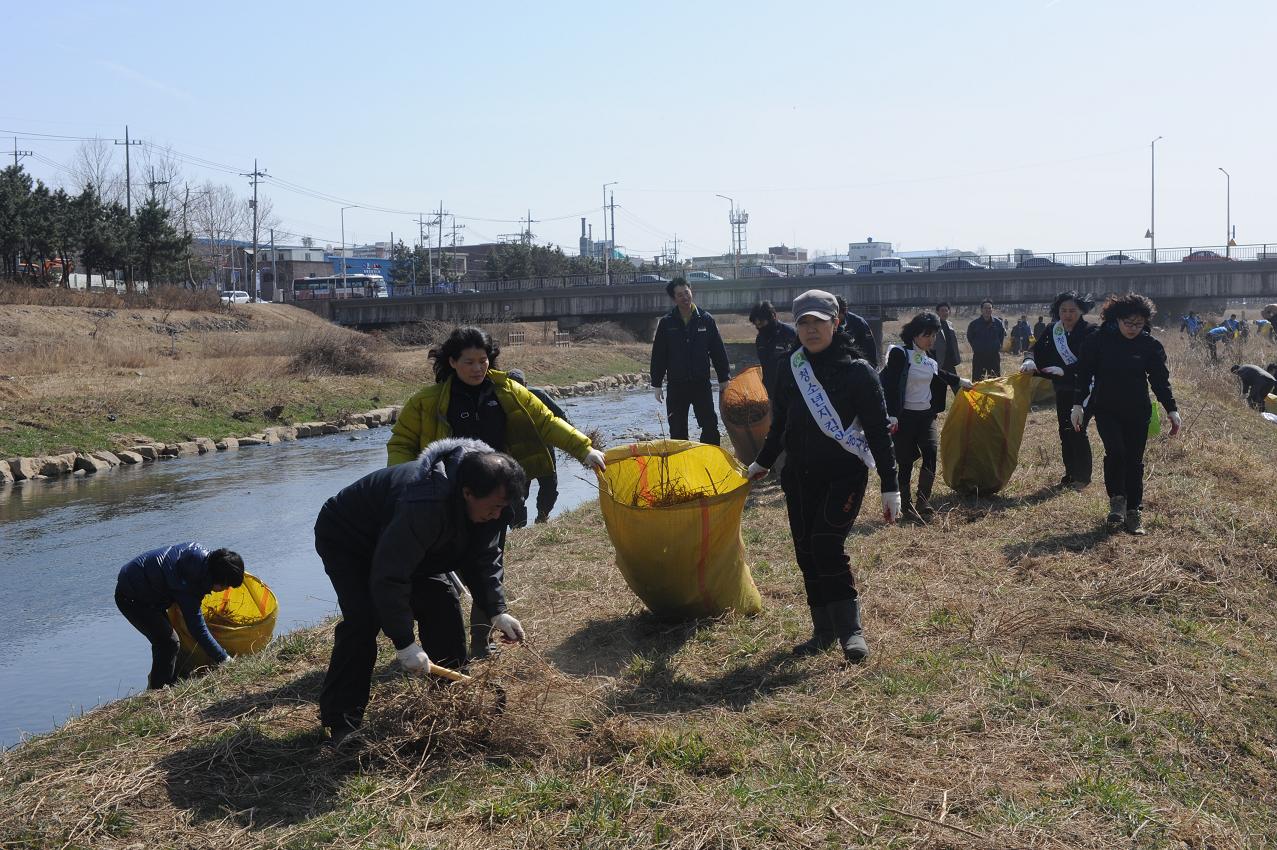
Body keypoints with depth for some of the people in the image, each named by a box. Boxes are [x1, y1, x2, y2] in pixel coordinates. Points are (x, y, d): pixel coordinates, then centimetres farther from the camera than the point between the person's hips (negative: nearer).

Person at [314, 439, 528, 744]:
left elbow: (484, 559, -2)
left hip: (399, 542, 8)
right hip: (345, 540, -8)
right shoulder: (425, 506, -44)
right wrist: (405, 644, -35)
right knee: (364, 619, -24)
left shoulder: (485, 502, -16)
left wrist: (497, 611, -12)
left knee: (442, 603, -1)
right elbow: (388, 579, -40)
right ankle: (341, 723, -15)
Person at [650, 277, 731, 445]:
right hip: (676, 385, 0)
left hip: (702, 384, 0)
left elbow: (718, 351, 5)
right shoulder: (666, 323, 0)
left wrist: (724, 379, 3)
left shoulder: (706, 320, 1)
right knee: (678, 430, 6)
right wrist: (656, 384, 1)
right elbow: (658, 355, 3)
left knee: (710, 426, -1)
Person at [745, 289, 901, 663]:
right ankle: (824, 631, 18)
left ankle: (850, 629, -7)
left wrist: (890, 487, -11)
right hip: (799, 475, 6)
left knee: (826, 544, -18)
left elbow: (878, 431, -8)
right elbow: (780, 422, 21)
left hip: (844, 474, -5)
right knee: (806, 551, 6)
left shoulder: (857, 370, -8)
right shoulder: (791, 369, 7)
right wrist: (762, 462, 32)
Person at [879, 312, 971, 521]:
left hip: (926, 415, 6)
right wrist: (891, 415, -23)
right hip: (905, 416, -6)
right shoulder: (900, 354, -12)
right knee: (905, 462, 1)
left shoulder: (929, 357, 10)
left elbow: (938, 374, 31)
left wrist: (959, 381, 43)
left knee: (931, 453, -13)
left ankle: (922, 502, -6)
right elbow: (890, 385, -17)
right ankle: (906, 507, 12)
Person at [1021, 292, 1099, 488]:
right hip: (1062, 390, 6)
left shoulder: (1090, 332, -14)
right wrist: (1029, 360, -29)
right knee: (1065, 431, 11)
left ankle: (1083, 476, 4)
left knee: (1077, 430, -9)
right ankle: (1070, 474, 22)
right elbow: (1038, 349, -6)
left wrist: (1065, 371, -36)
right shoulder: (1052, 331, 2)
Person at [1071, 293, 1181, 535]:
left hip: (1137, 413, 2)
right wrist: (1078, 404, -6)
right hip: (1106, 410, -2)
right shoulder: (1098, 341, -7)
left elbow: (1160, 379, 3)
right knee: (1115, 451, -20)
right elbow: (1083, 373, -2)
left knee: (1134, 461, 4)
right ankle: (1116, 498, 3)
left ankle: (1133, 512, 13)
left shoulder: (1150, 345, -2)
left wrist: (1171, 409, -3)